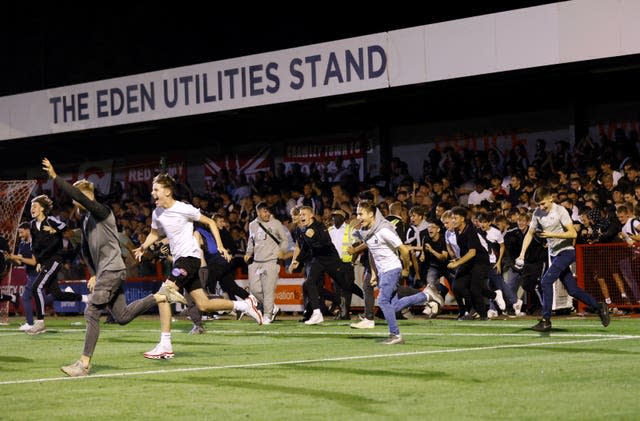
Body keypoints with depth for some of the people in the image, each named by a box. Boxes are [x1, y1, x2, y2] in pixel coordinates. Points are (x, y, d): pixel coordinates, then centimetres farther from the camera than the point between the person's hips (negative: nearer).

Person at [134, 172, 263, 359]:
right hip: (179, 260, 8)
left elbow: (210, 222, -1)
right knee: (203, 305, 9)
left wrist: (220, 246, -10)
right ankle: (244, 305, 25)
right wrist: (143, 247, 7)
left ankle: (165, 345, -17)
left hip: (190, 256, -8)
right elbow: (155, 233, 26)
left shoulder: (184, 209, -11)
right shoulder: (157, 213, 8)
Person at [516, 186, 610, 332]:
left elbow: (573, 234, -17)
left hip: (566, 251, -7)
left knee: (546, 281, -20)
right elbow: (530, 234, 11)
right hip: (554, 254, 7)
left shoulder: (560, 211, -13)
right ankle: (599, 307, 24)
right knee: (572, 290, 7)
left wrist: (551, 234, -25)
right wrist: (522, 254, 0)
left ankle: (546, 320, -18)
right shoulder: (537, 213, 5)